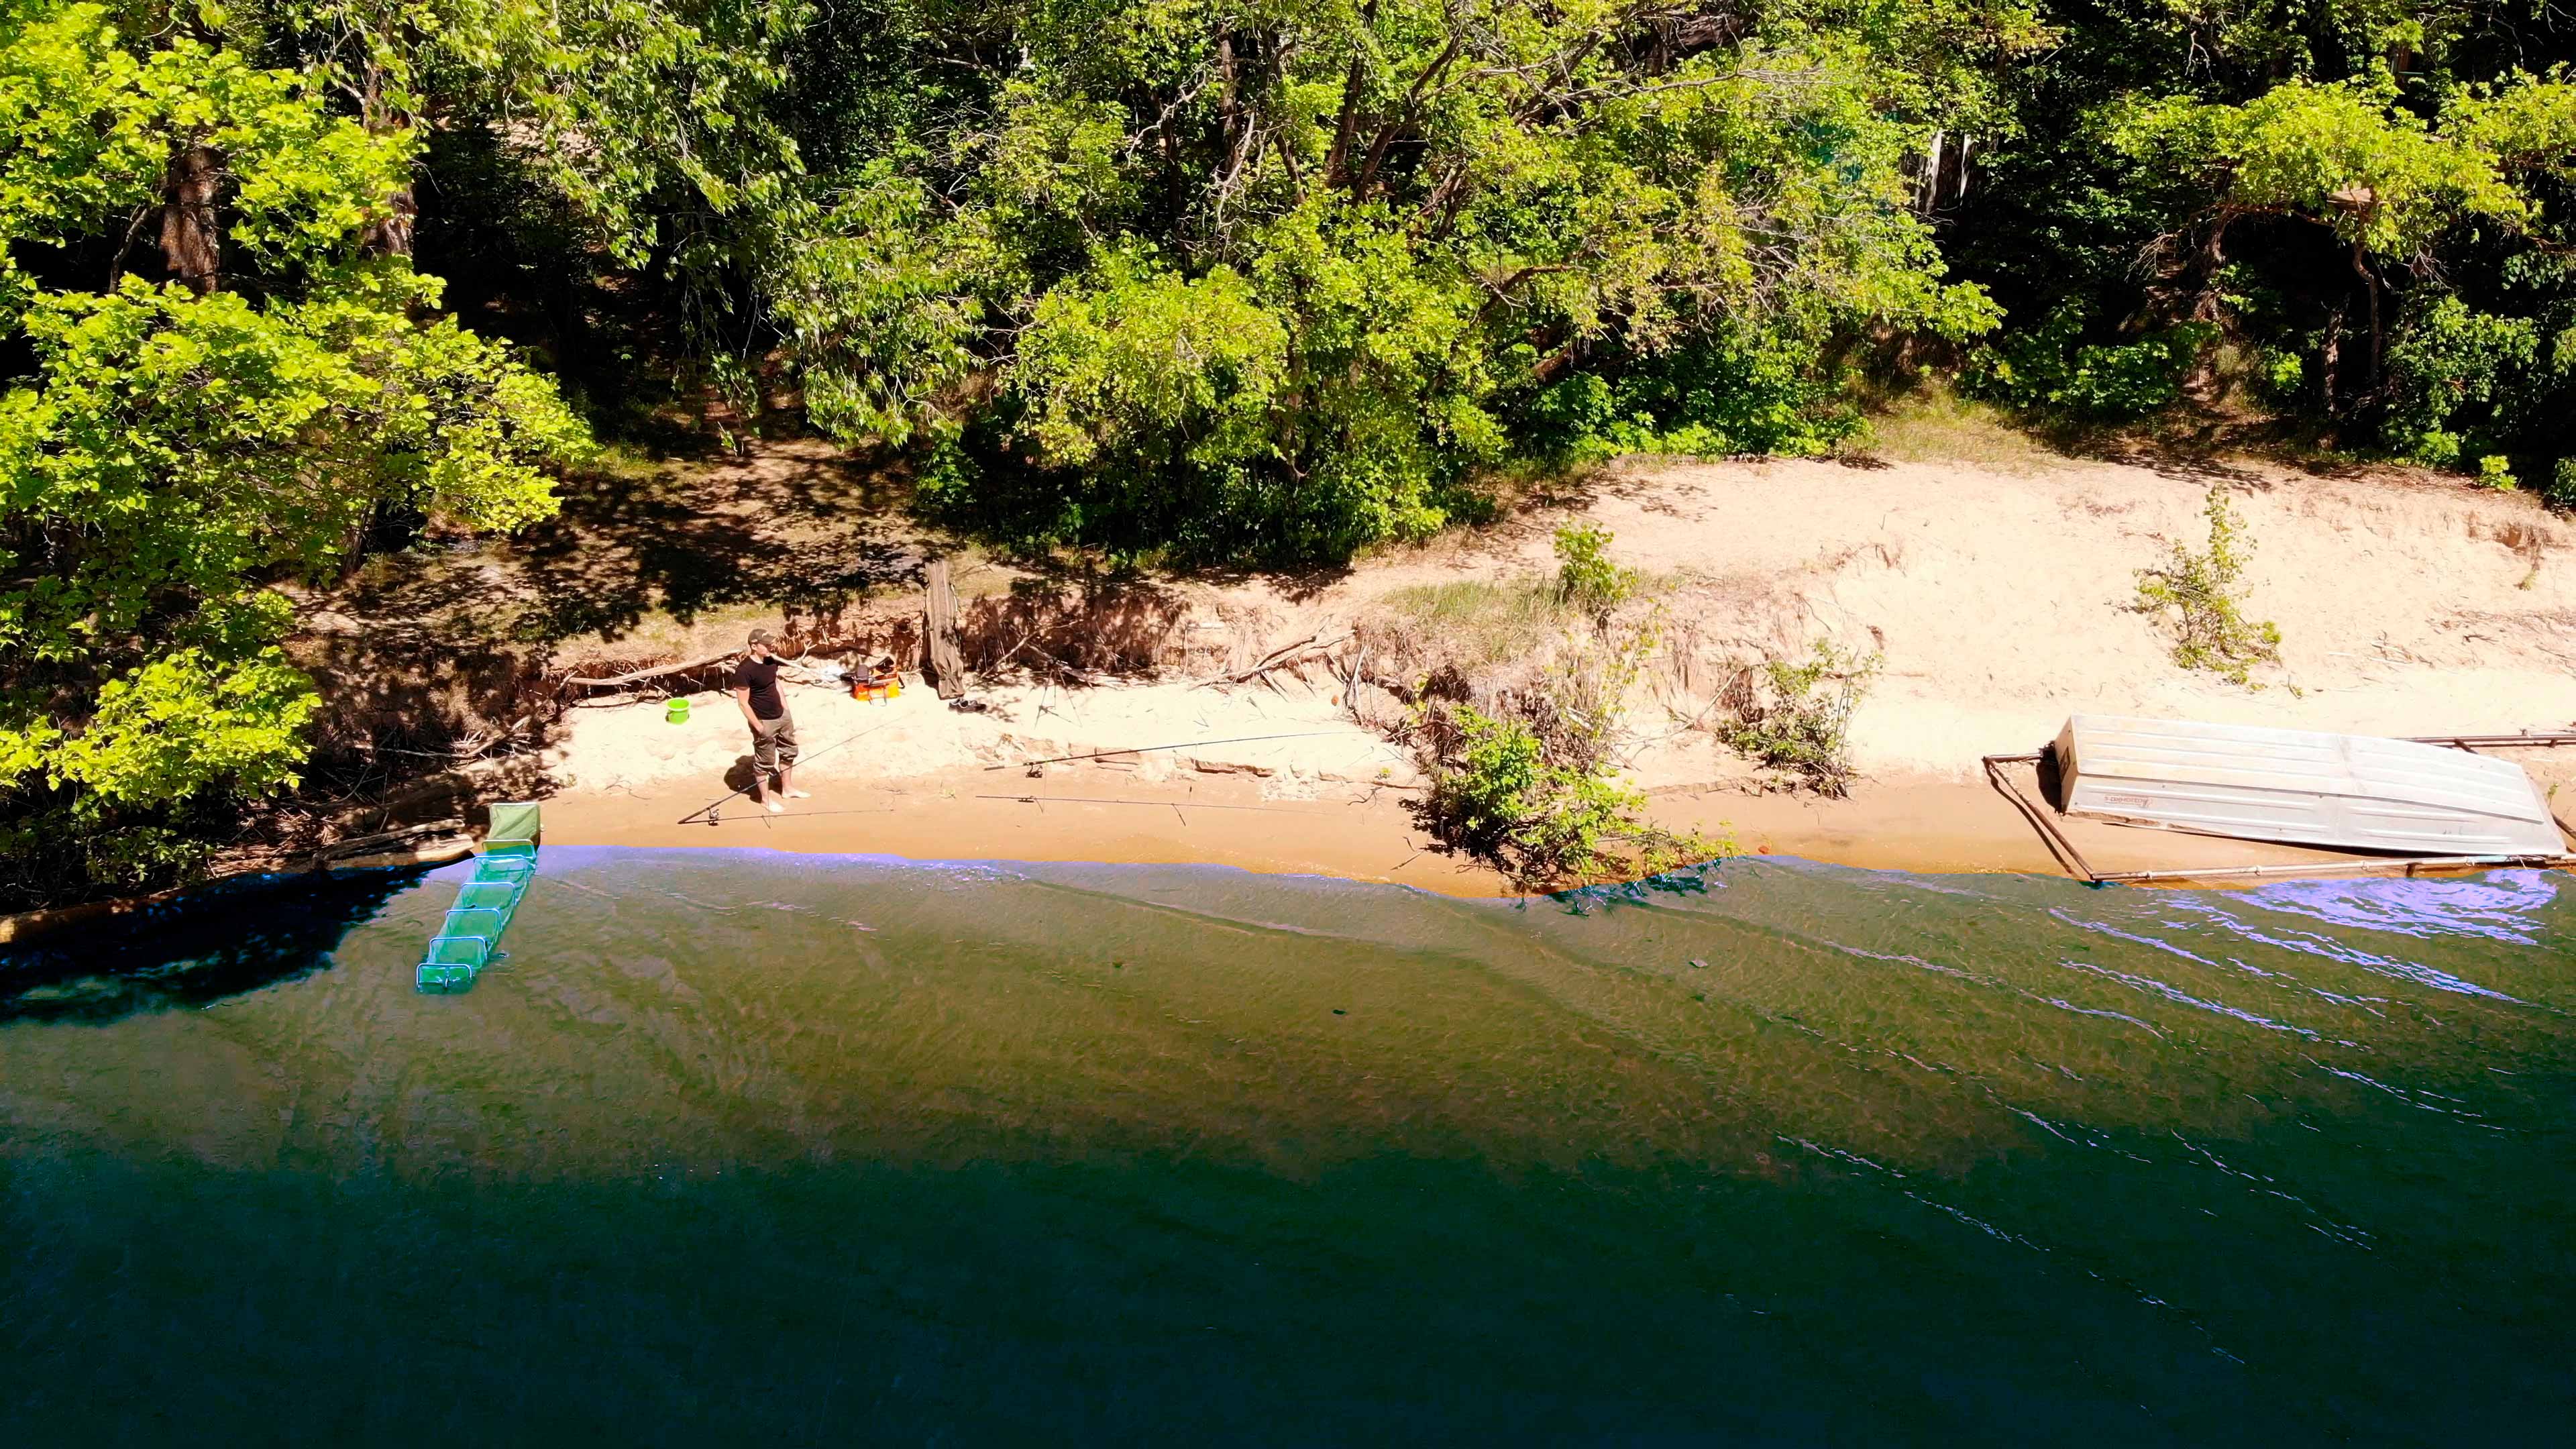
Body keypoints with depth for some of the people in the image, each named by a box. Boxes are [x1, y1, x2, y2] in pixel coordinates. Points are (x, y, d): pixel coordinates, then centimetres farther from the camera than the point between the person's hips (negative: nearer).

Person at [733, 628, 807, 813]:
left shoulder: (771, 660, -2)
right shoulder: (744, 670, -25)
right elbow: (743, 703, -21)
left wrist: (786, 710, 14)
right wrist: (759, 727, -19)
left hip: (782, 716, 8)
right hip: (764, 722, -8)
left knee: (789, 751, 22)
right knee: (765, 762, 8)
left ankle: (787, 789, 42)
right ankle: (765, 800, 25)